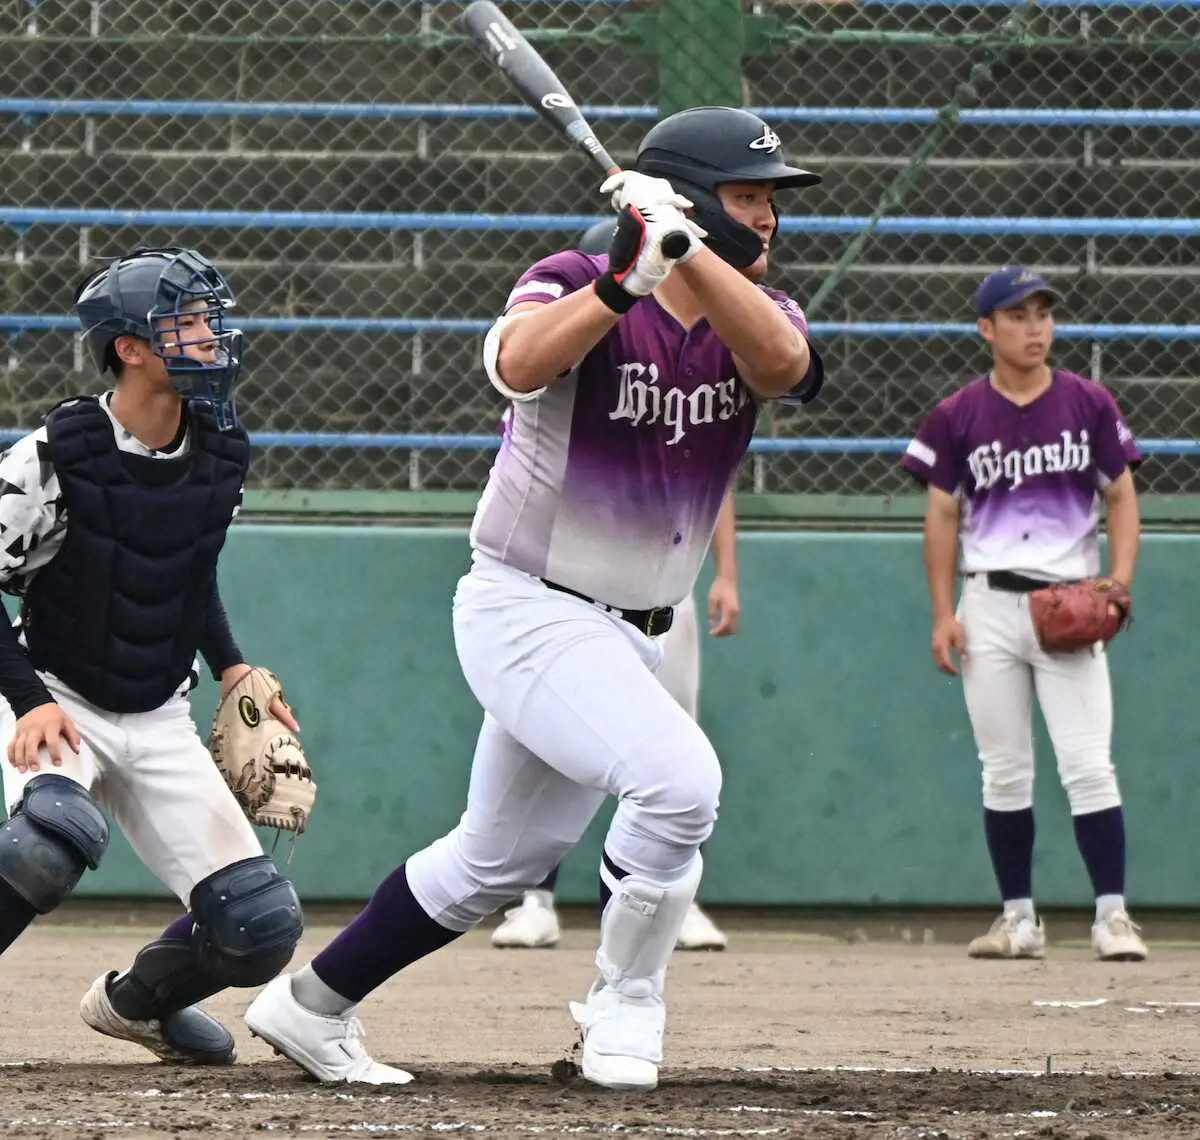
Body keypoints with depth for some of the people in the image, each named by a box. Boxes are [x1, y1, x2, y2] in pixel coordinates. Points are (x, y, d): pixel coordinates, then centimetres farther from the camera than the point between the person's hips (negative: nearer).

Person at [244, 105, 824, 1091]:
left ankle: (311, 1007, 32)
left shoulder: (755, 317, 1)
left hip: (627, 637, 7)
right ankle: (625, 1008, -8)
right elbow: (520, 364, -34)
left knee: (498, 863, 17)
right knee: (678, 777, -26)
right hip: (525, 609, -7)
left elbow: (780, 362, -23)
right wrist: (622, 281, -47)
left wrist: (688, 248, -34)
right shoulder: (572, 282, -12)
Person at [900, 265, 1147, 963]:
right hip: (989, 605, 1)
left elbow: (1122, 498, 6)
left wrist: (1119, 581, -8)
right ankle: (1019, 918, 11)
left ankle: (1113, 914, -7)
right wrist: (944, 613, -1)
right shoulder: (958, 417, 3)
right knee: (1005, 773, 5)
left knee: (1089, 766, -9)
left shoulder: (1090, 405, 3)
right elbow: (943, 517, 7)